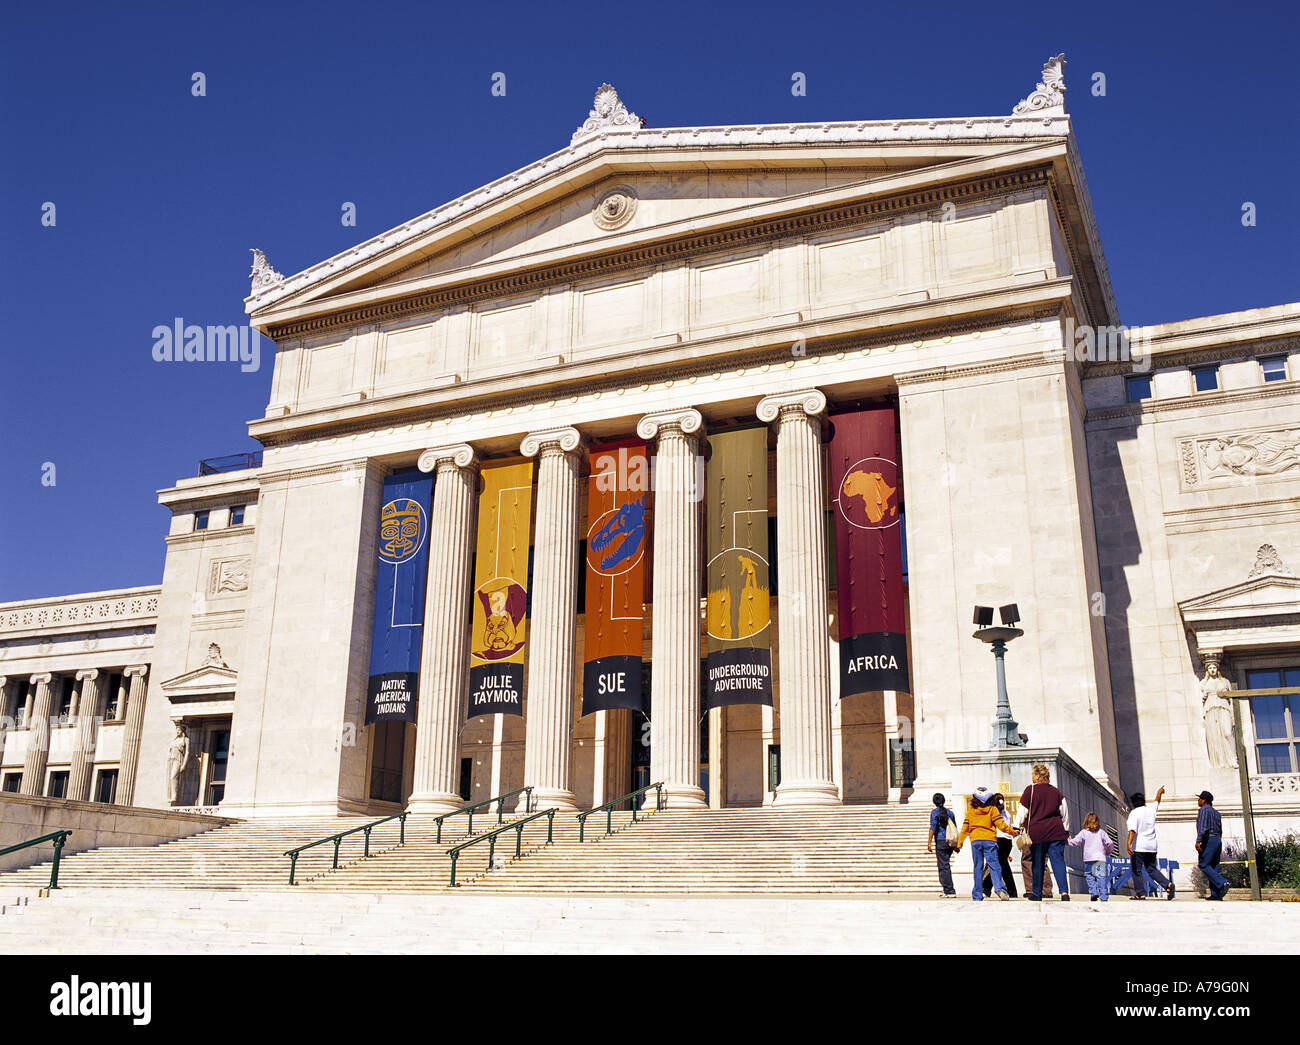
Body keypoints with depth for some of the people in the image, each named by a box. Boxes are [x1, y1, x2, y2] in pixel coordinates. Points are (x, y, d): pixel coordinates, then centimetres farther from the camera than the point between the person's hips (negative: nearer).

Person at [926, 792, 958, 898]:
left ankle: (950, 891, -10)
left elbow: (933, 827, -14)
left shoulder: (935, 812, -5)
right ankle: (946, 890, 16)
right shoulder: (950, 812, 14)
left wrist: (929, 842, -14)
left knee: (944, 866, -5)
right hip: (950, 842, 7)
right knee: (944, 865, 16)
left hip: (941, 841, -7)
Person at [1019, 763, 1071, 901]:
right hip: (1056, 831, 3)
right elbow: (1064, 813, 15)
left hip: (1036, 832, -3)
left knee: (1037, 863, 6)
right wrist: (1066, 831, 24)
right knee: (1058, 861, -1)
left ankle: (1037, 893, 13)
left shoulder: (1030, 790, -3)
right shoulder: (1055, 791, 9)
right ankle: (1064, 891, -15)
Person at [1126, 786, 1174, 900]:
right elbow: (1157, 801, 30)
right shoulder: (1151, 809, 7)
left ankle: (1140, 893, 0)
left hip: (1139, 846, -6)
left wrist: (1129, 844, -29)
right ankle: (1168, 884, -3)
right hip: (1152, 846, 6)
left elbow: (1132, 830, -22)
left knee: (1136, 870, 2)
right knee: (1151, 869, 15)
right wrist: (1159, 792, 49)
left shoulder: (1134, 813, -10)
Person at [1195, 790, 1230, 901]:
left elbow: (1203, 826, -20)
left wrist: (1198, 841, -24)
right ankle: (1216, 894, 1)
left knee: (1203, 865, -9)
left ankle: (1222, 883, -22)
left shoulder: (1204, 810, -6)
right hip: (1218, 840, 9)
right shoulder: (1216, 812, 21)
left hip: (1209, 840, -9)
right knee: (1213, 867, 6)